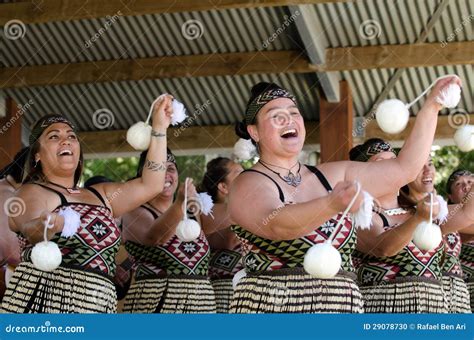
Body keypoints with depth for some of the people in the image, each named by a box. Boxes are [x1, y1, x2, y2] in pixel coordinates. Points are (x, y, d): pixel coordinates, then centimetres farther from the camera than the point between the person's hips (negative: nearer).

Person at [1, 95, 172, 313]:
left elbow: (149, 185, 20)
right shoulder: (33, 193, 4)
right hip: (43, 304, -6)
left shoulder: (100, 196, 27)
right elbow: (30, 227, -17)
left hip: (96, 309, 6)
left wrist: (159, 128, 16)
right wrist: (45, 226, -41)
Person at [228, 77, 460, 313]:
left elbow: (403, 169, 17)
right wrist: (333, 204, -38)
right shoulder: (248, 185, -3)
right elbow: (277, 225, -23)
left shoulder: (332, 177, 16)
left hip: (341, 307, 5)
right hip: (272, 309, -5)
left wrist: (431, 106, 12)